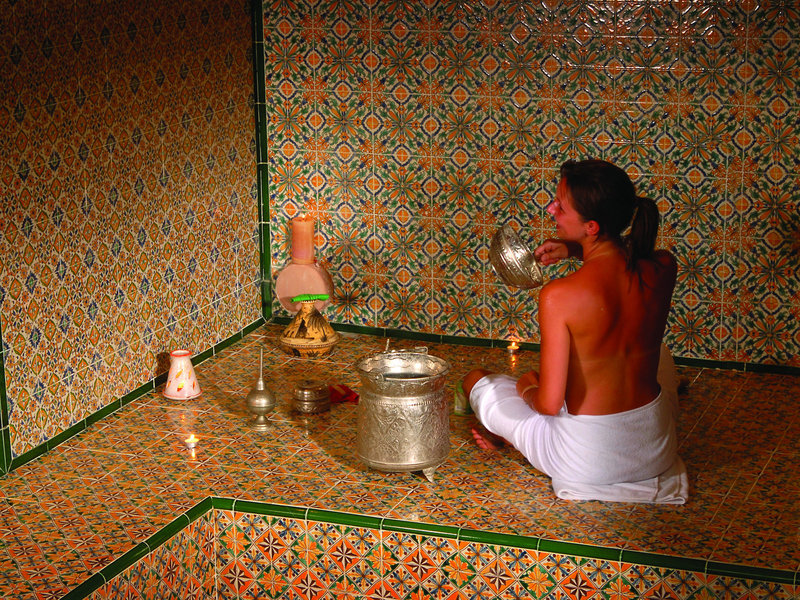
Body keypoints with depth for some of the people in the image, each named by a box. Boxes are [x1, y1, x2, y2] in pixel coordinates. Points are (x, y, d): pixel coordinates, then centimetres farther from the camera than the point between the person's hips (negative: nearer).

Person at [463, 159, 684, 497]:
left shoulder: (558, 297, -26)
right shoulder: (663, 268, -11)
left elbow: (549, 403, -20)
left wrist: (529, 388, 3)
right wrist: (575, 249, 4)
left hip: (586, 463, -4)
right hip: (656, 454, 4)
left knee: (475, 380, 19)